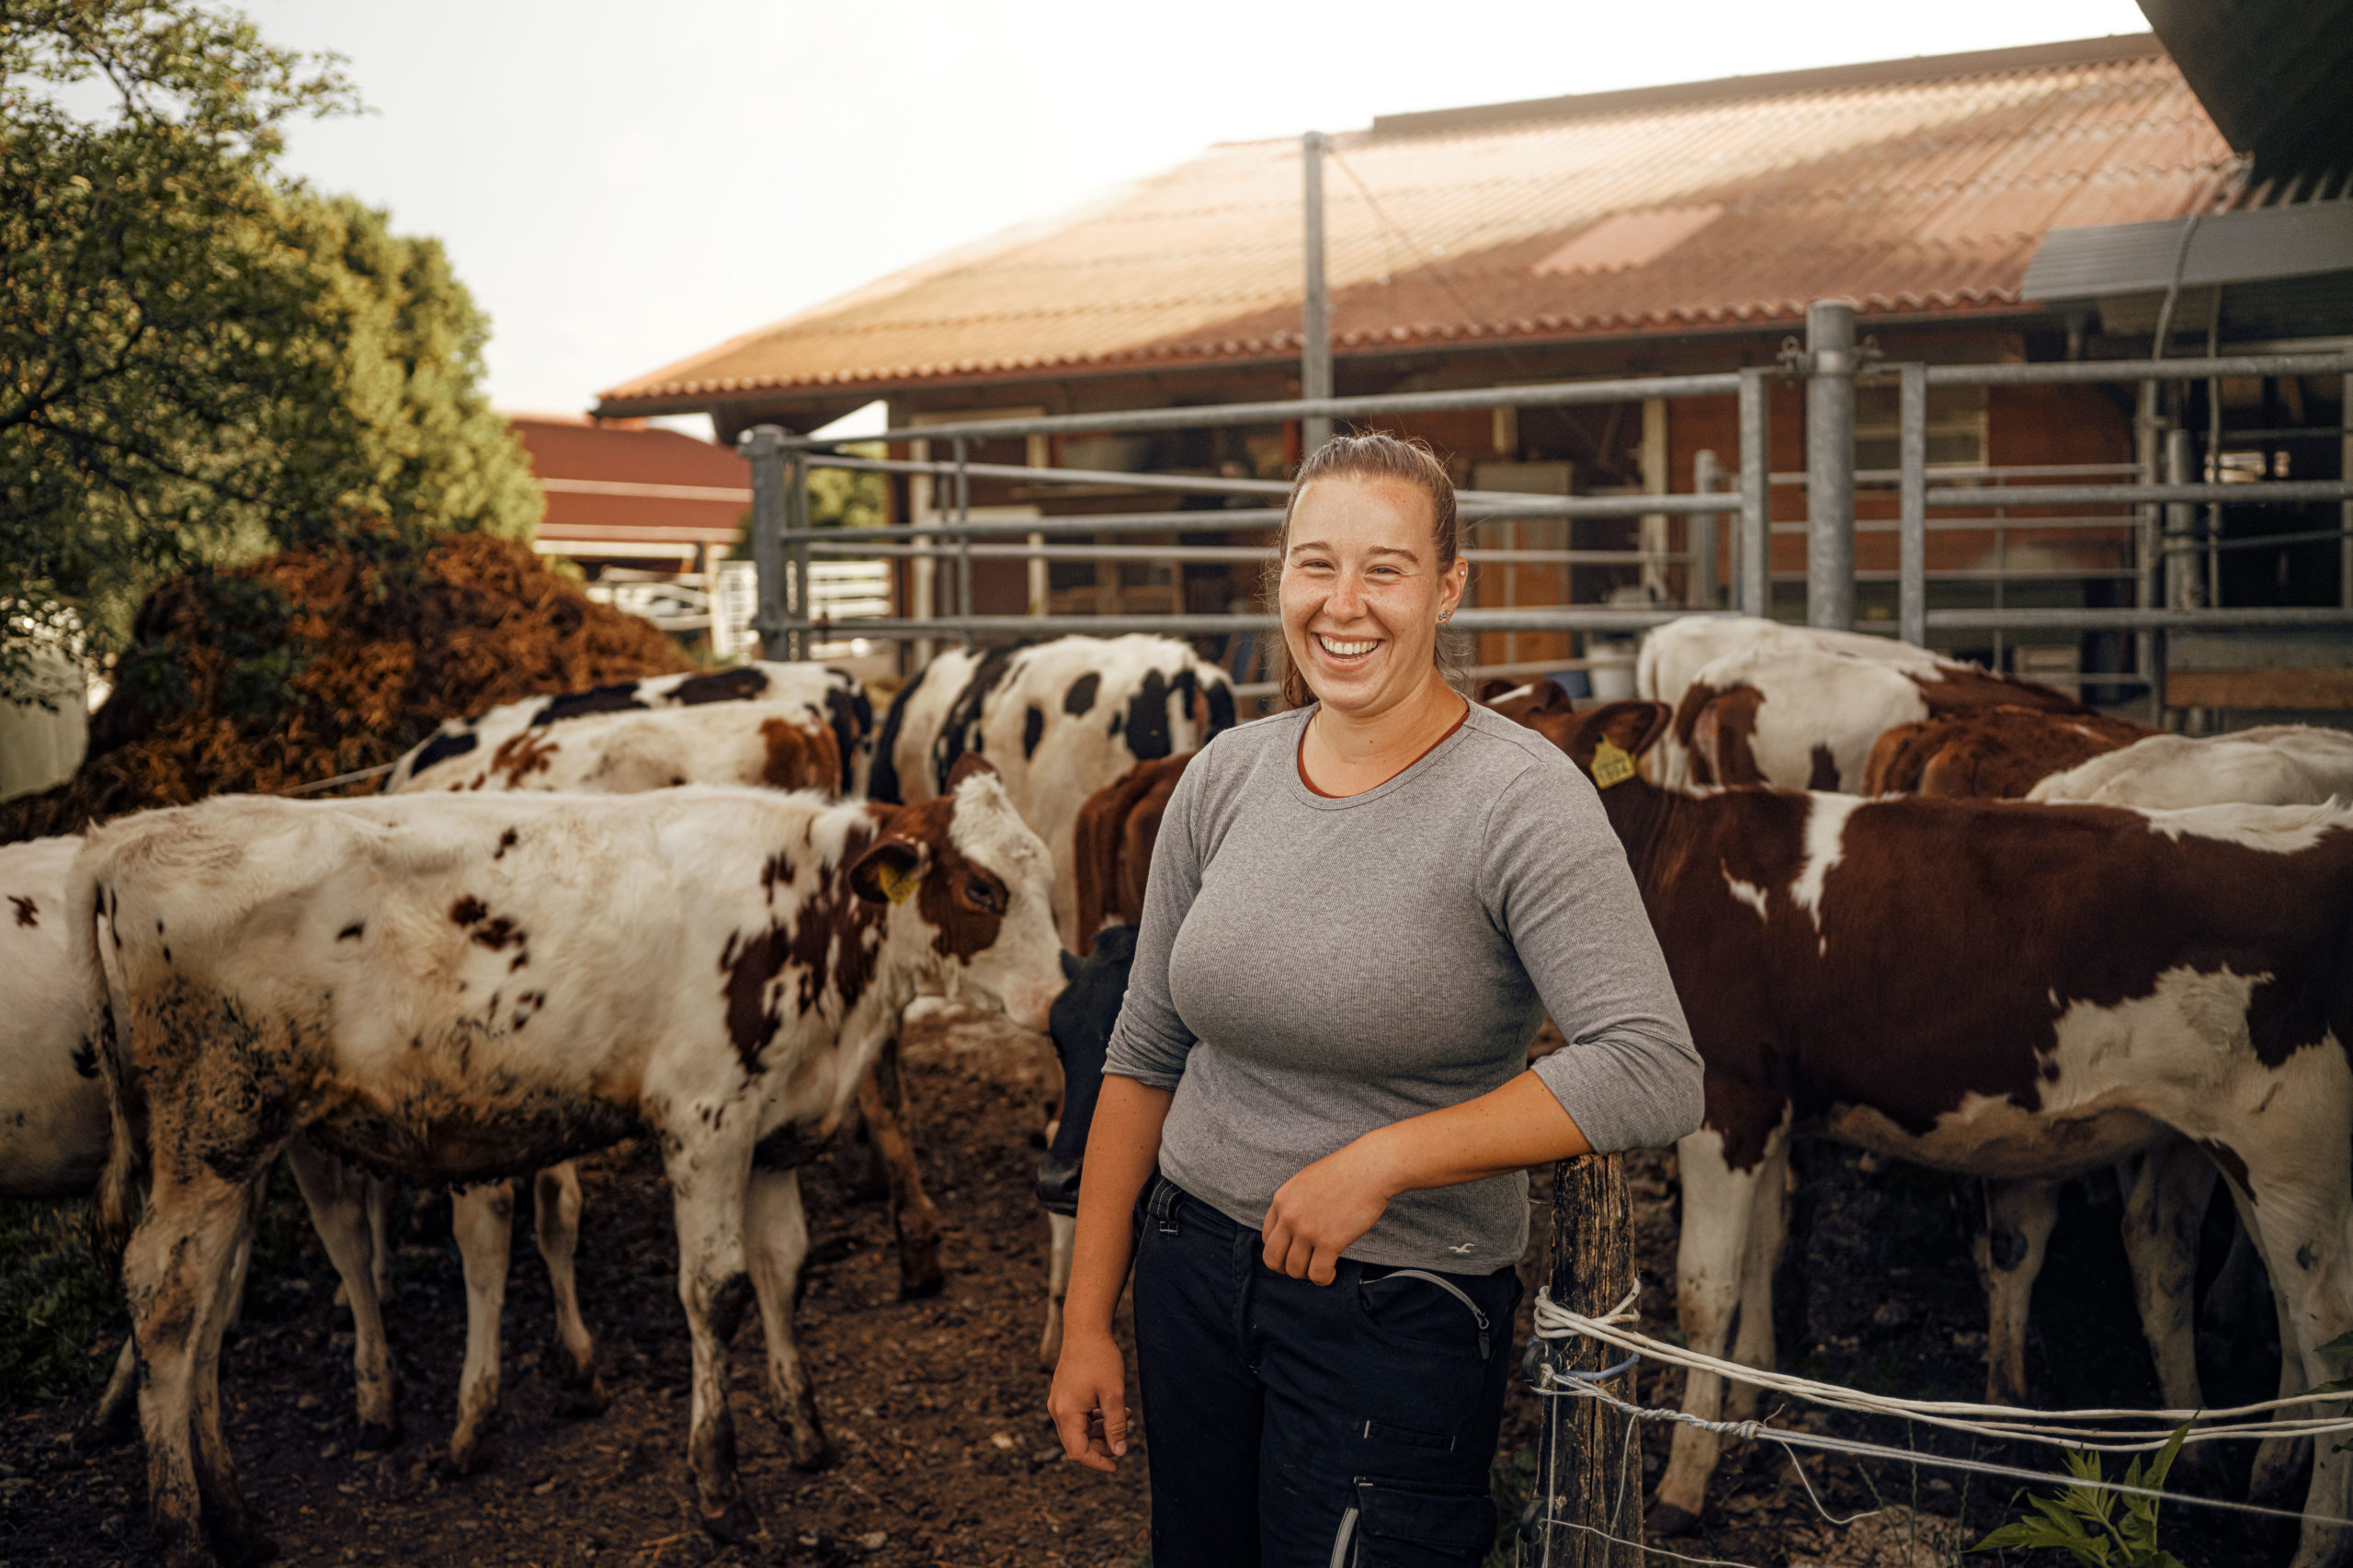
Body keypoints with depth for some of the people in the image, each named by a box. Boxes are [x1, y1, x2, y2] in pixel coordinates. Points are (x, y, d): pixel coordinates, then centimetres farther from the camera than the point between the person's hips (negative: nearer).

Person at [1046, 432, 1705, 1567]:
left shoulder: (1523, 801, -16)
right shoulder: (1227, 777, 0)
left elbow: (1652, 1078, -26)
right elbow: (1145, 1057, 6)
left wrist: (1381, 1158, -24)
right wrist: (1086, 1324, 6)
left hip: (1402, 1312, -5)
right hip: (1192, 1265, 5)